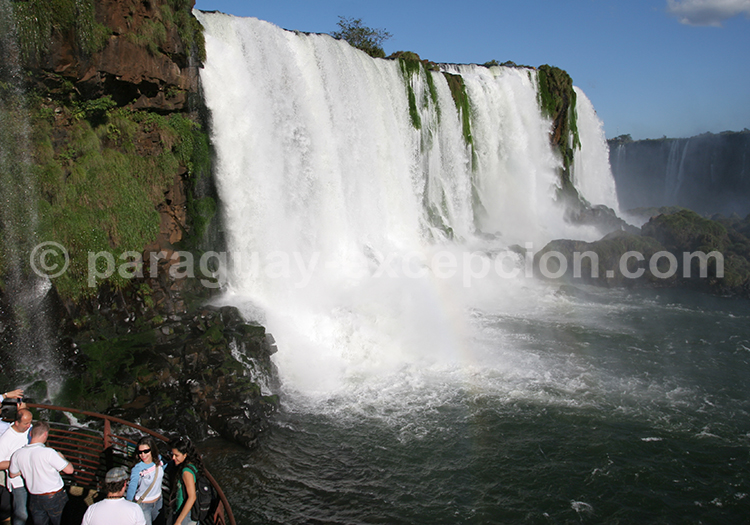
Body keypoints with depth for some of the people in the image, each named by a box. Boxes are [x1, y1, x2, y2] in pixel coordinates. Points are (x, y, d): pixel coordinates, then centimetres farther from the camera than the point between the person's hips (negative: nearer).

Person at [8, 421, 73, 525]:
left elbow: (12, 474, 10)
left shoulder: (18, 454, -9)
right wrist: (61, 457, -1)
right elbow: (69, 470, -18)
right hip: (54, 497, -4)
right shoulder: (49, 453, -25)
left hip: (34, 498, 4)